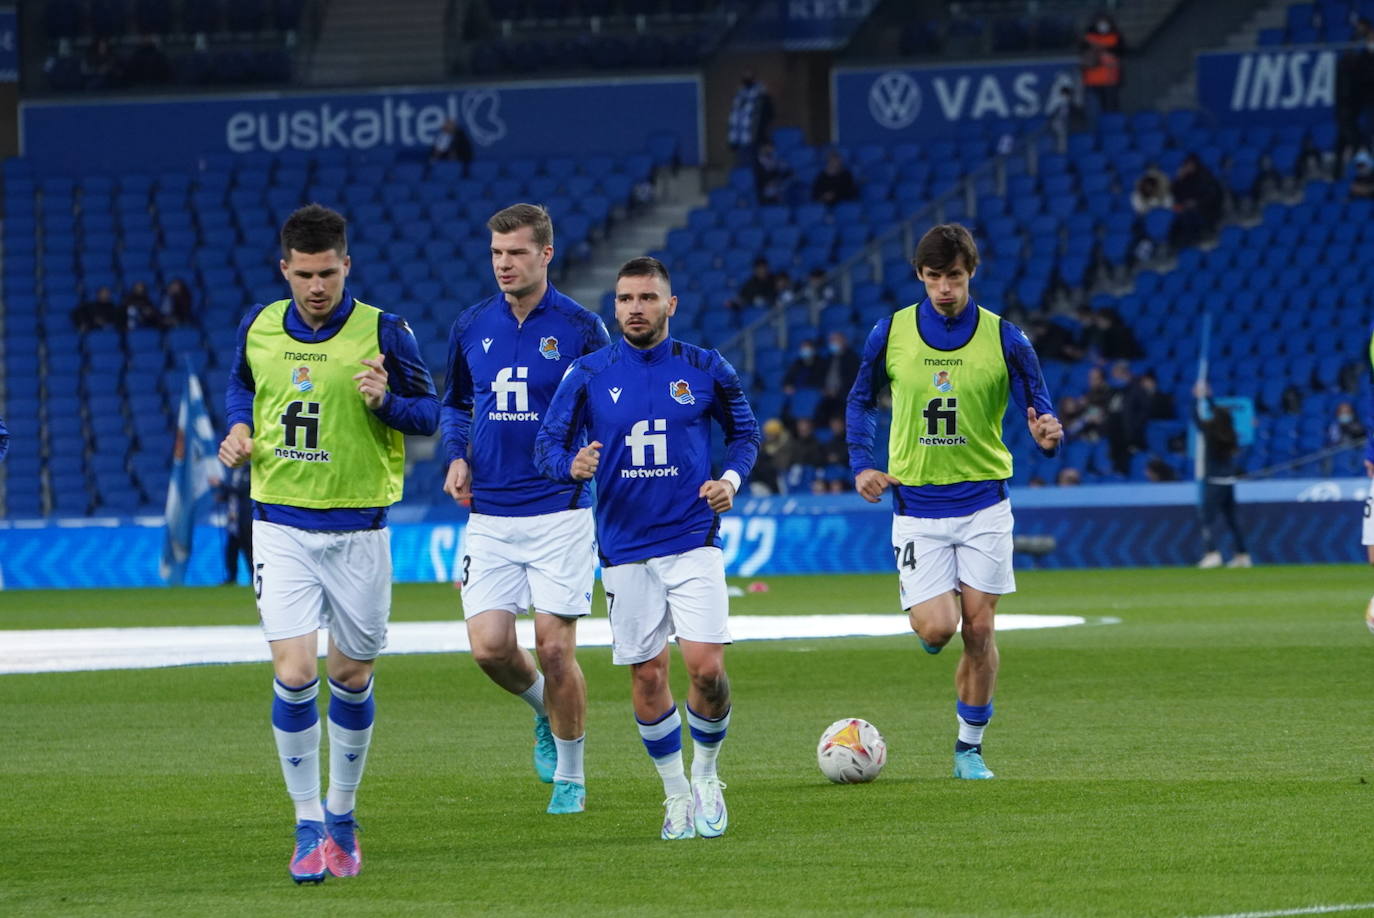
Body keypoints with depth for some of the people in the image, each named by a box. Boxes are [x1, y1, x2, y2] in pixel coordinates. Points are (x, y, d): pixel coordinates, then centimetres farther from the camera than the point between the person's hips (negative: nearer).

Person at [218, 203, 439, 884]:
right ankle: (308, 828, -2)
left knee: (351, 676, 9)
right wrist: (239, 428, 1)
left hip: (358, 529, -1)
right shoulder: (258, 328, 2)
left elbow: (429, 413, -2)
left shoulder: (382, 332, -7)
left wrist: (385, 401, -22)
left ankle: (341, 818, 27)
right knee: (294, 673, -11)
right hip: (281, 526, 1)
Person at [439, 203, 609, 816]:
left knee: (555, 649, -5)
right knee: (489, 646, -7)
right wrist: (457, 456, 5)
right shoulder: (471, 329, 7)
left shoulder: (580, 329, -4)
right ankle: (543, 707, 26)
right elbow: (455, 403, 23)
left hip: (561, 512, -3)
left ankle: (570, 777, 13)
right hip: (490, 515, 3)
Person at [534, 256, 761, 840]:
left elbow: (745, 432, 14)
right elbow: (547, 443, 3)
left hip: (693, 542, -1)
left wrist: (731, 478, -5)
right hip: (624, 548, 1)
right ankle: (676, 793, 21)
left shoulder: (705, 370, 1)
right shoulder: (589, 375, 1)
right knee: (646, 677, 4)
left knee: (706, 667, -13)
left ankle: (705, 775, 13)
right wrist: (570, 464, -19)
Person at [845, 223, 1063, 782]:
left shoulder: (1003, 339, -4)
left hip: (983, 502, 0)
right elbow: (861, 401, 14)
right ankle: (923, 611, 26)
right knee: (937, 629, -12)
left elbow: (1037, 408, 0)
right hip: (916, 502, 0)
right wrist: (862, 464, -1)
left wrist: (1047, 434, -24)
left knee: (978, 629, -2)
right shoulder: (891, 334, -1)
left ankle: (970, 747, 12)